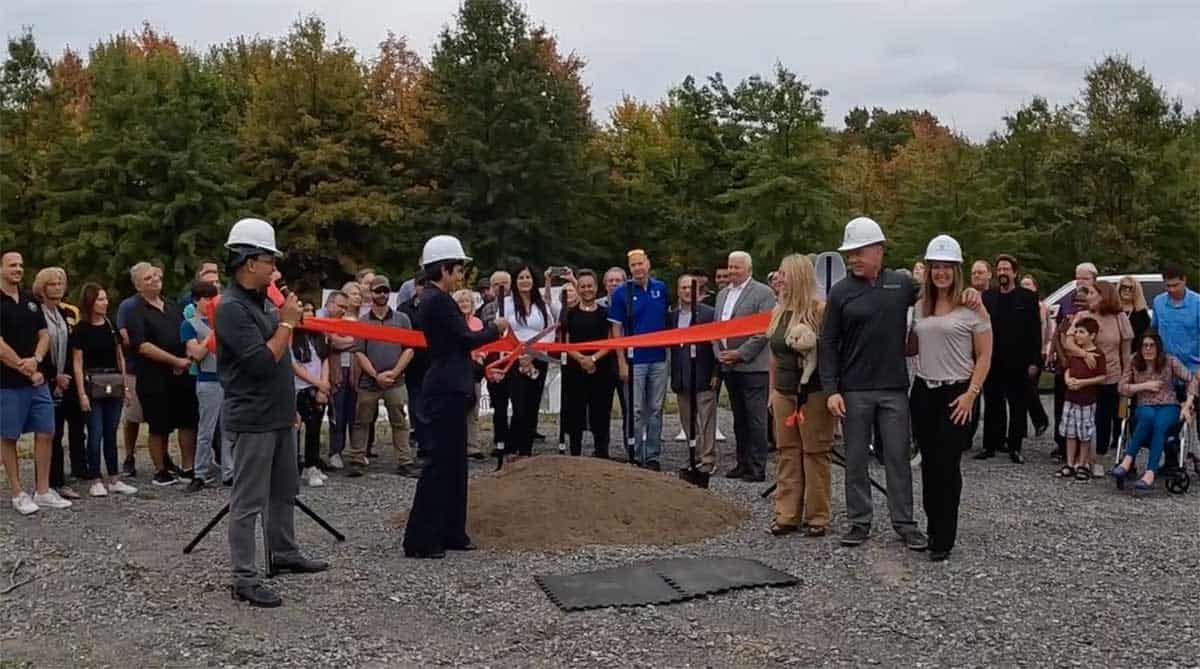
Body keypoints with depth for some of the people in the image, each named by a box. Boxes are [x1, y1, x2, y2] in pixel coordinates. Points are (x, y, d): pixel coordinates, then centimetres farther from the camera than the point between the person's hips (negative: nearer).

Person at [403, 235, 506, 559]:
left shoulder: (432, 299, 15)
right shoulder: (440, 301, -16)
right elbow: (467, 338, -16)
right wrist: (495, 328, 0)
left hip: (448, 388, 11)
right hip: (447, 390, -11)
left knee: (453, 461, 14)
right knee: (441, 461, -7)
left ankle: (451, 532, 21)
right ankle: (420, 539, -3)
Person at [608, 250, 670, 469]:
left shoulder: (661, 289, 5)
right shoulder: (621, 293, -3)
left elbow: (669, 320, 14)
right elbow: (616, 329, -3)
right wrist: (622, 362, -8)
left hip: (659, 358, 3)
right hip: (635, 360, -3)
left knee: (656, 409, 8)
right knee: (636, 411, 1)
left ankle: (653, 456, 17)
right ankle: (636, 457, 9)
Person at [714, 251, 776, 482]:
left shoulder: (763, 293, -6)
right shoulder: (723, 294, 17)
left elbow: (764, 330, -13)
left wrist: (740, 354, -14)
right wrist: (719, 353, 3)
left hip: (753, 366, -7)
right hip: (728, 366, 7)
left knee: (755, 419, -4)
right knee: (739, 419, 13)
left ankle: (757, 468, 0)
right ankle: (742, 463, 20)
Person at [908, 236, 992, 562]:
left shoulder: (972, 306, -5)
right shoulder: (920, 307, 9)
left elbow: (984, 356, -5)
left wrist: (971, 394, -13)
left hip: (956, 394, -5)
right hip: (923, 392, 5)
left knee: (946, 465, -4)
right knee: (929, 464, 9)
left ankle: (943, 539, 3)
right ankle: (933, 529, 21)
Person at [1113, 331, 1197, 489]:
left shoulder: (1170, 362, 2)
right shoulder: (1134, 364, 5)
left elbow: (1192, 380, 4)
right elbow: (1122, 388, 4)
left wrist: (1187, 405, -5)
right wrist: (1145, 385, -8)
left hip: (1169, 407, -1)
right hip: (1145, 407, 1)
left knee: (1159, 424, -36)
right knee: (1148, 417, -38)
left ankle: (1150, 474, -43)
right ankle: (1128, 461, -40)